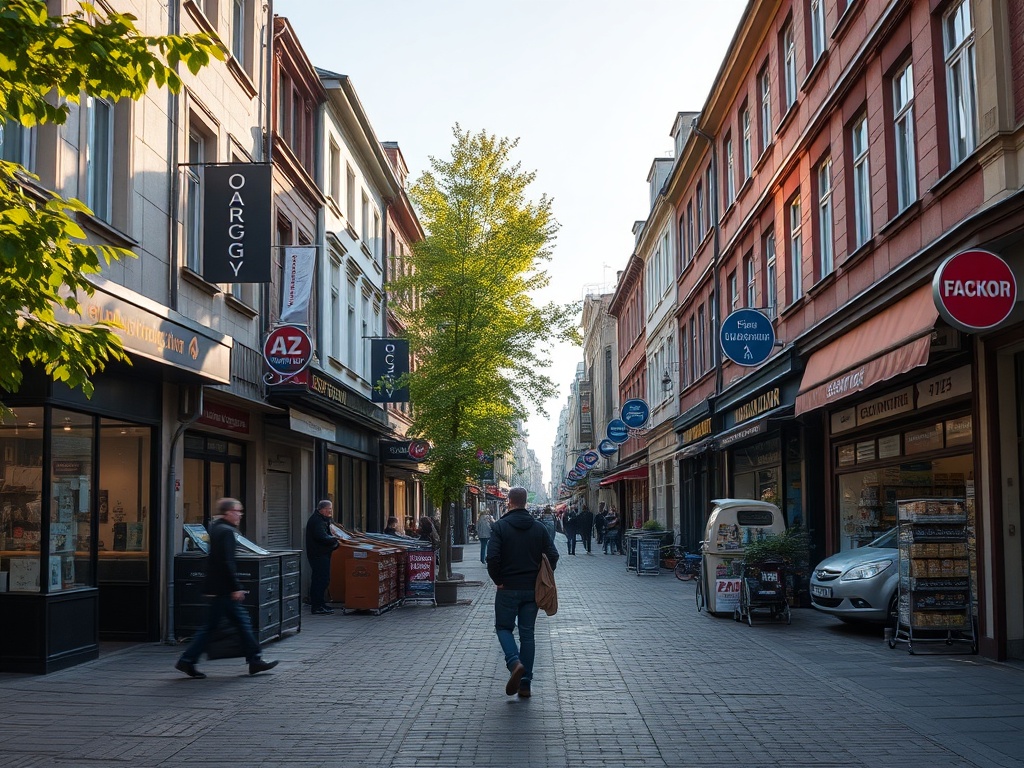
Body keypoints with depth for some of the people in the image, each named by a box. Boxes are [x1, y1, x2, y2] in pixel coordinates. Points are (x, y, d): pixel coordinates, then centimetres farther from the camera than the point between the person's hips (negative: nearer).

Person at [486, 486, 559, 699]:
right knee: (527, 633, 10)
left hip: (508, 588, -3)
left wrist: (498, 581, -4)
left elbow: (492, 557, -17)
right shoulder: (539, 527, 3)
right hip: (532, 589, 3)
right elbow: (553, 555, -1)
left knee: (503, 627, 12)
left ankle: (515, 663, -15)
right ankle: (525, 684, 9)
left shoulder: (500, 526, -8)